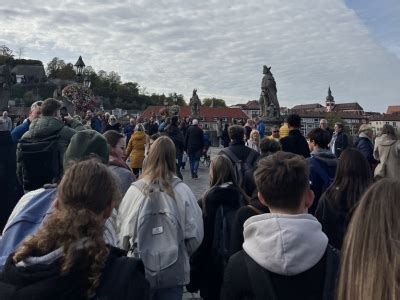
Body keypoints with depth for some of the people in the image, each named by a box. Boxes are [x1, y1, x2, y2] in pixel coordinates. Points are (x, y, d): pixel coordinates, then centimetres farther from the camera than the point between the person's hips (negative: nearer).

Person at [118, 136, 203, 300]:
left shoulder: (135, 189, -14)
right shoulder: (182, 190, -14)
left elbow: (123, 230, -7)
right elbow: (195, 233, -9)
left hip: (141, 270, 1)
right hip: (174, 271, 0)